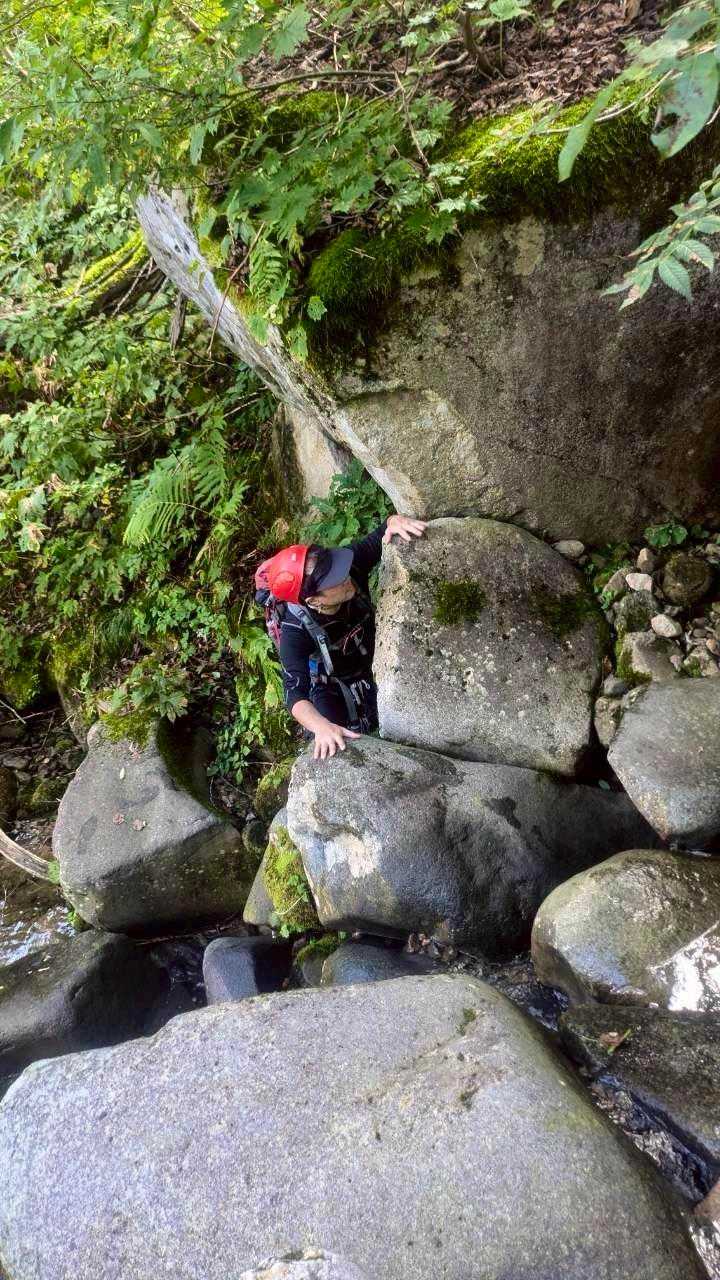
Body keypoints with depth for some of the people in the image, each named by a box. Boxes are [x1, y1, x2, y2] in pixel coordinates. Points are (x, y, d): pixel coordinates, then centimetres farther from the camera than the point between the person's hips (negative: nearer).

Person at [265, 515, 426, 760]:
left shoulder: (352, 566, -32)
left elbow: (381, 537, -22)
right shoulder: (296, 631, -41)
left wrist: (395, 521, -48)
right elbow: (295, 693, -48)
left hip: (372, 670, 4)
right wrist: (322, 727, -68)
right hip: (331, 689, -4)